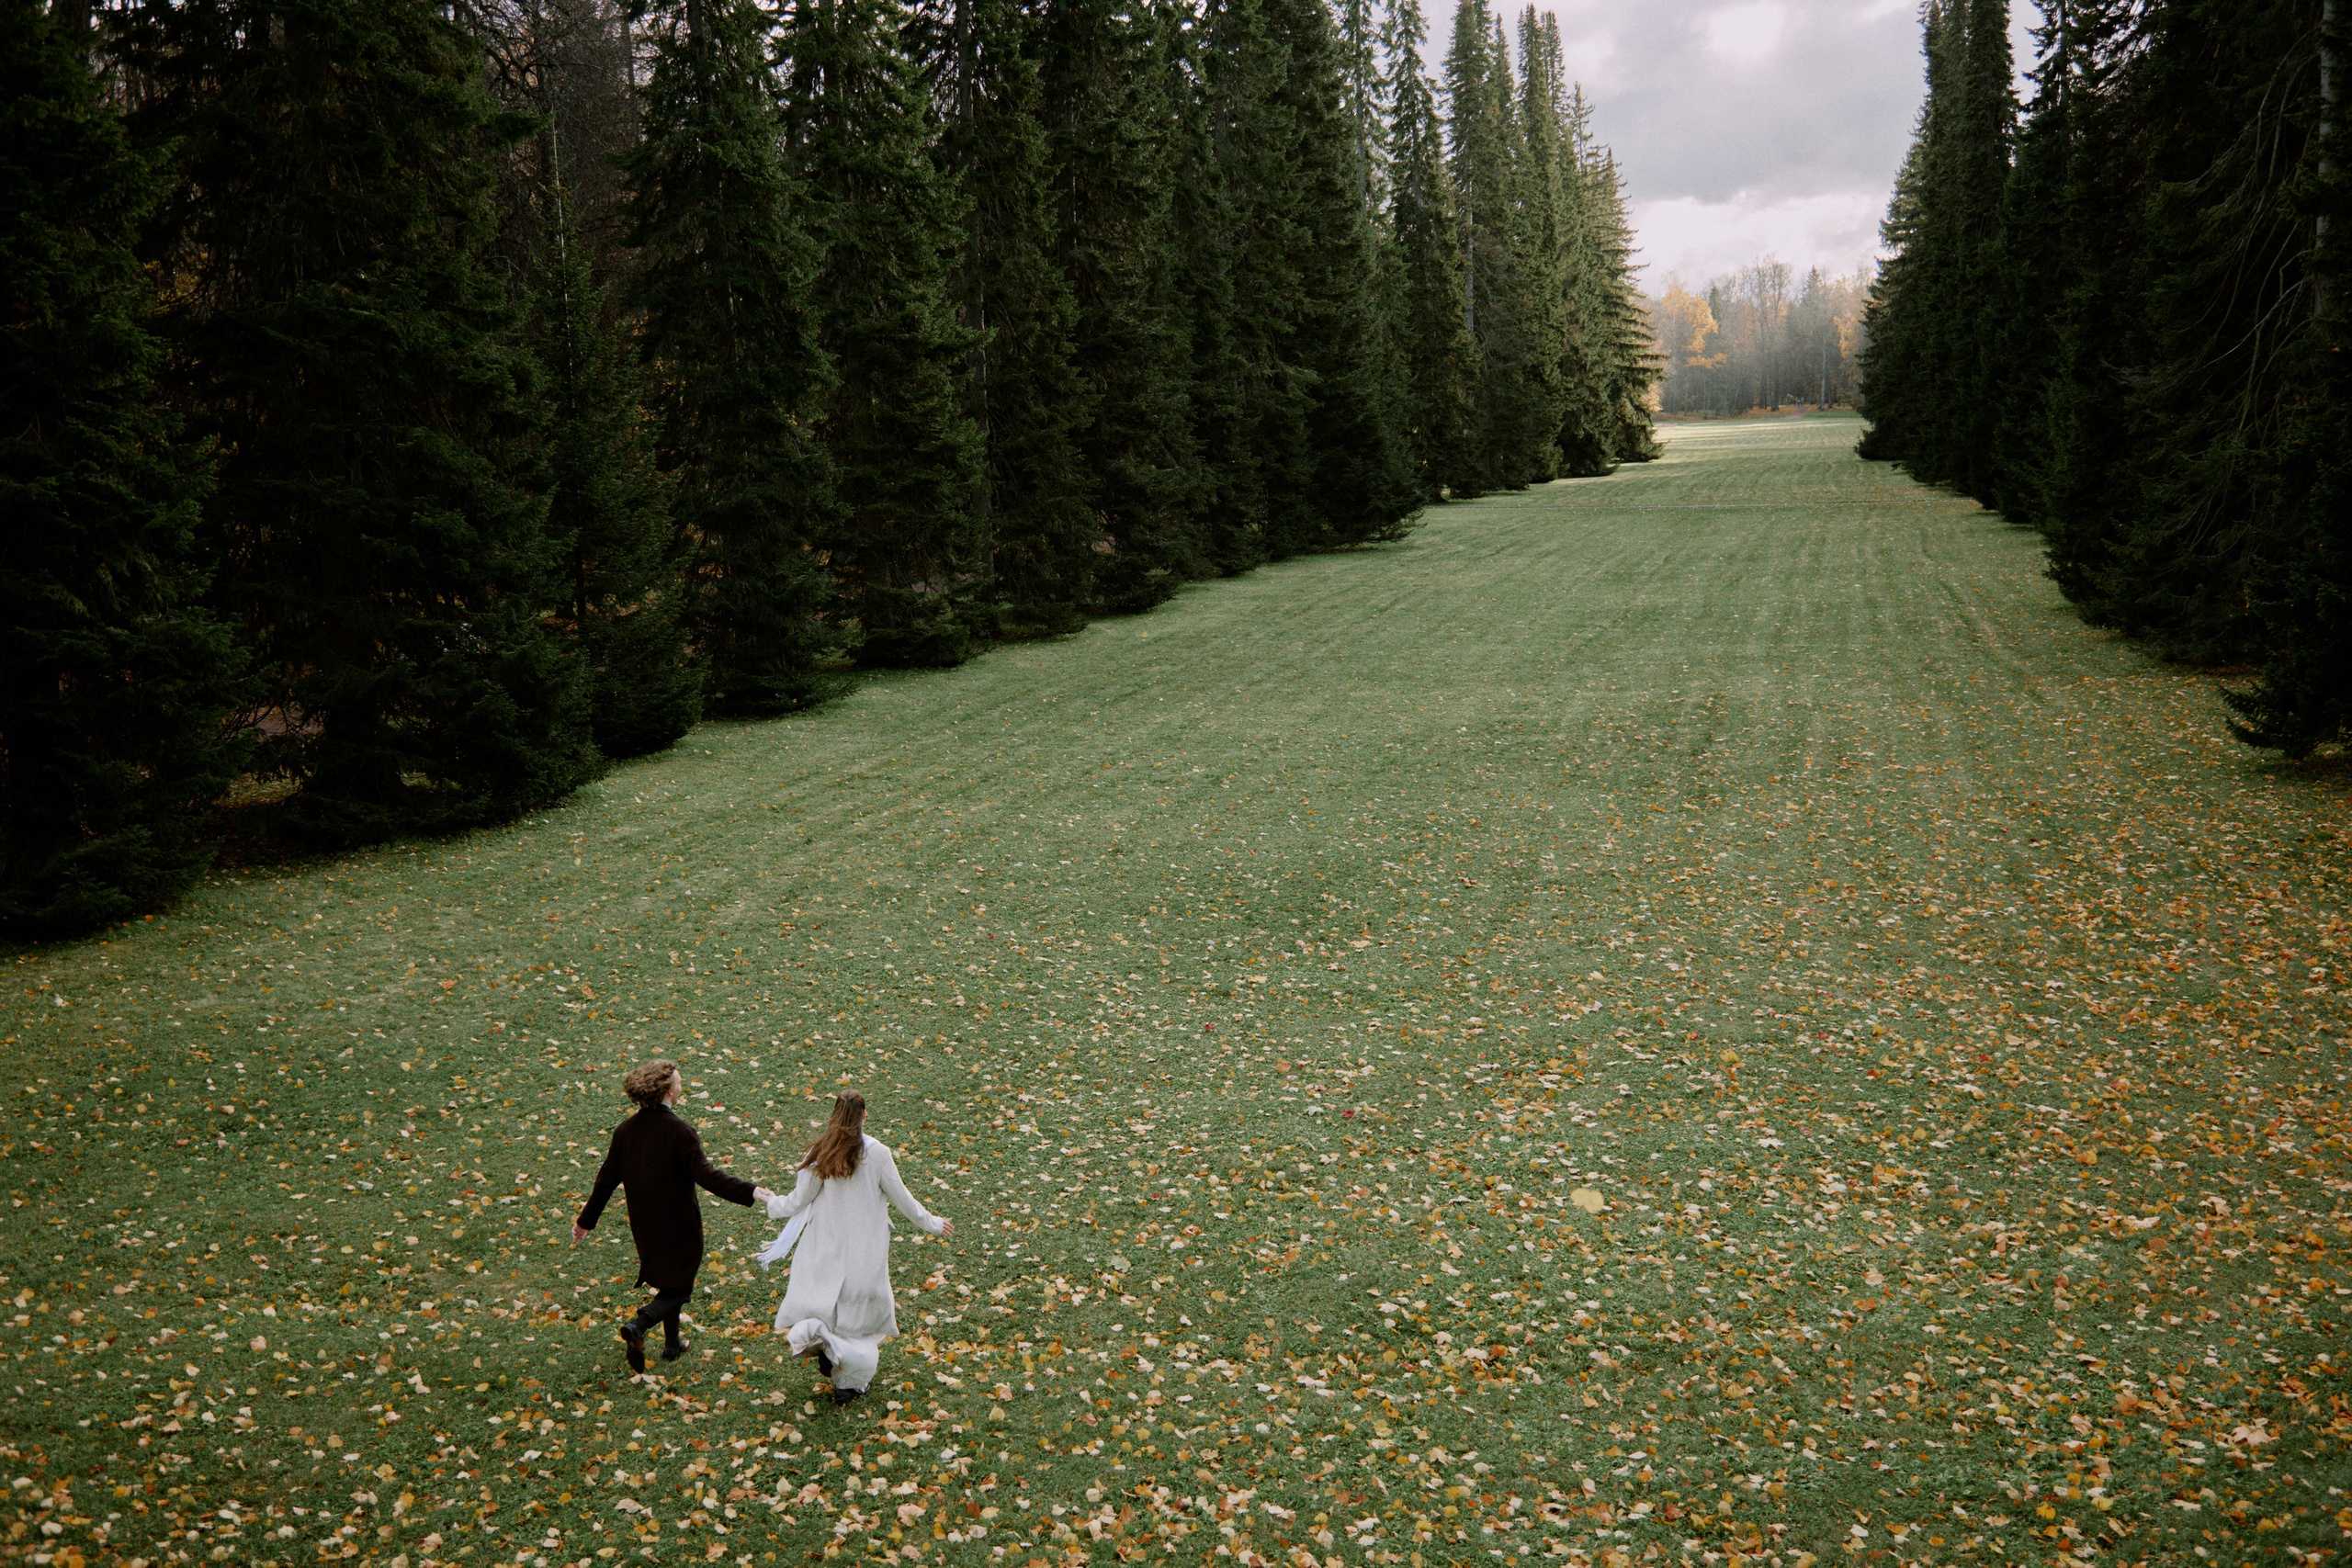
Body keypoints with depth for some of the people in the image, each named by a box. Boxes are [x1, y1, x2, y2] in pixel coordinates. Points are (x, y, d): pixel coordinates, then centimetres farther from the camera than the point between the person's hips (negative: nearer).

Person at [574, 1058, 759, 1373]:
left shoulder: (626, 1130, -3)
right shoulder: (679, 1131, -21)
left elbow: (607, 1179, 4)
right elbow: (706, 1175, -29)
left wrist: (586, 1220, 16)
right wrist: (749, 1192, -32)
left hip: (644, 1225, 6)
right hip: (678, 1224, -6)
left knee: (667, 1281, 23)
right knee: (678, 1288, 7)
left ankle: (672, 1344, 32)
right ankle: (638, 1325, -15)